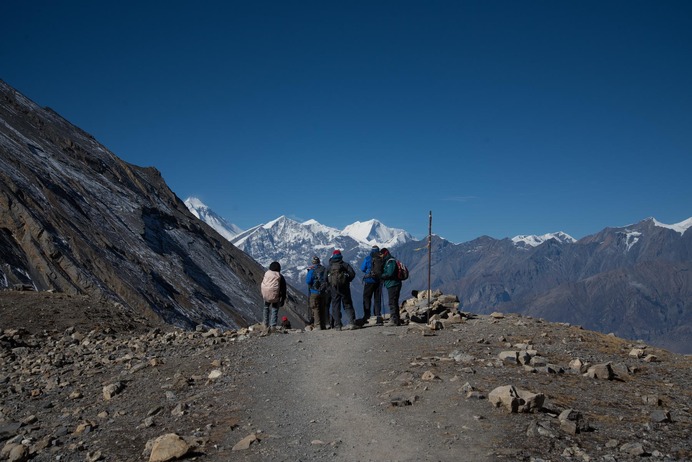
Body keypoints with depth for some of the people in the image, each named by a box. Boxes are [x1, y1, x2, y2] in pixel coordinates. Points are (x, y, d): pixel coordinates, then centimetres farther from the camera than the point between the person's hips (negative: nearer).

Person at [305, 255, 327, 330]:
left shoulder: (312, 270, -12)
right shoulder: (324, 269, 4)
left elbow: (308, 281, -14)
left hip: (315, 292, -5)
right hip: (323, 292, 5)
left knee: (315, 309, -1)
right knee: (323, 309, 12)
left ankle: (317, 326, -5)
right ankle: (323, 325, 14)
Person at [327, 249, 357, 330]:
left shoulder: (329, 266, 6)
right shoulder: (345, 264, 3)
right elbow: (352, 273, -7)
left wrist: (329, 285, 15)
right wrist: (347, 280, 7)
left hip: (333, 288, 0)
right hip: (344, 287, 0)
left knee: (335, 306, 5)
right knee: (348, 305, 7)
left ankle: (337, 325, 0)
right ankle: (351, 322, -3)